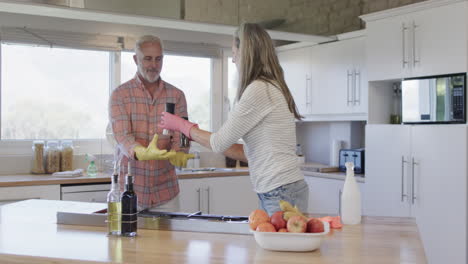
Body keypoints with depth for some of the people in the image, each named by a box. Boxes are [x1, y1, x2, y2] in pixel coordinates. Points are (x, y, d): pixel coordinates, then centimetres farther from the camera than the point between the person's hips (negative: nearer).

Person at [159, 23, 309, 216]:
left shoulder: (259, 89, -14)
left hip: (282, 193, -9)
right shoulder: (272, 88, 15)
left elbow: (220, 142, -7)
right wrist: (198, 137, 20)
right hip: (275, 193, 9)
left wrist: (181, 125, 8)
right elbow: (249, 153, 16)